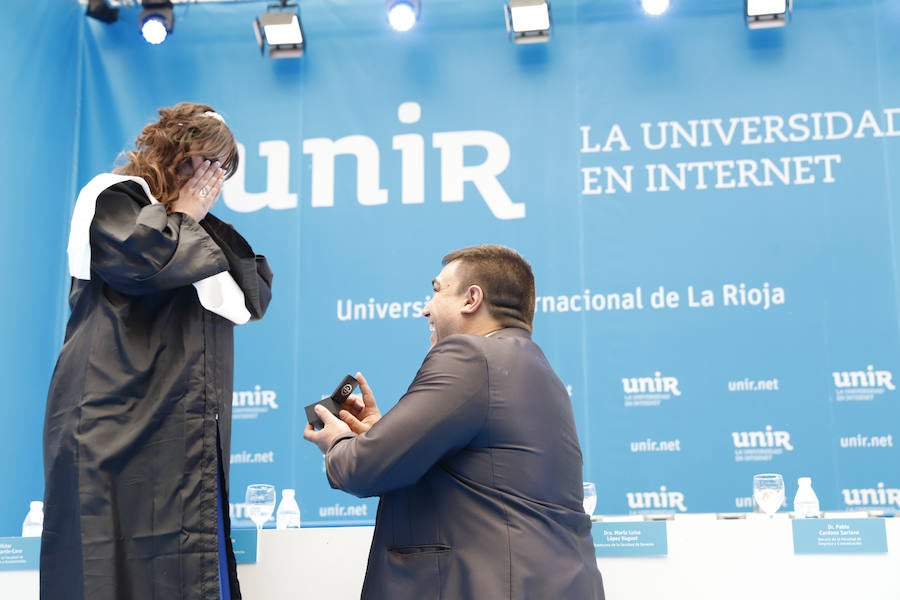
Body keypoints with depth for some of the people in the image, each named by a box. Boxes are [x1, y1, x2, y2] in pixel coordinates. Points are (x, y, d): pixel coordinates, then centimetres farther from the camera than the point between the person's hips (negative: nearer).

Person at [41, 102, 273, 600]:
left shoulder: (200, 227, 26)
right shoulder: (115, 200, 2)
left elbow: (255, 298, 19)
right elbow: (145, 259, -20)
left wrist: (211, 226, 11)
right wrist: (186, 218, 0)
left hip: (188, 433, 8)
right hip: (121, 424, -8)